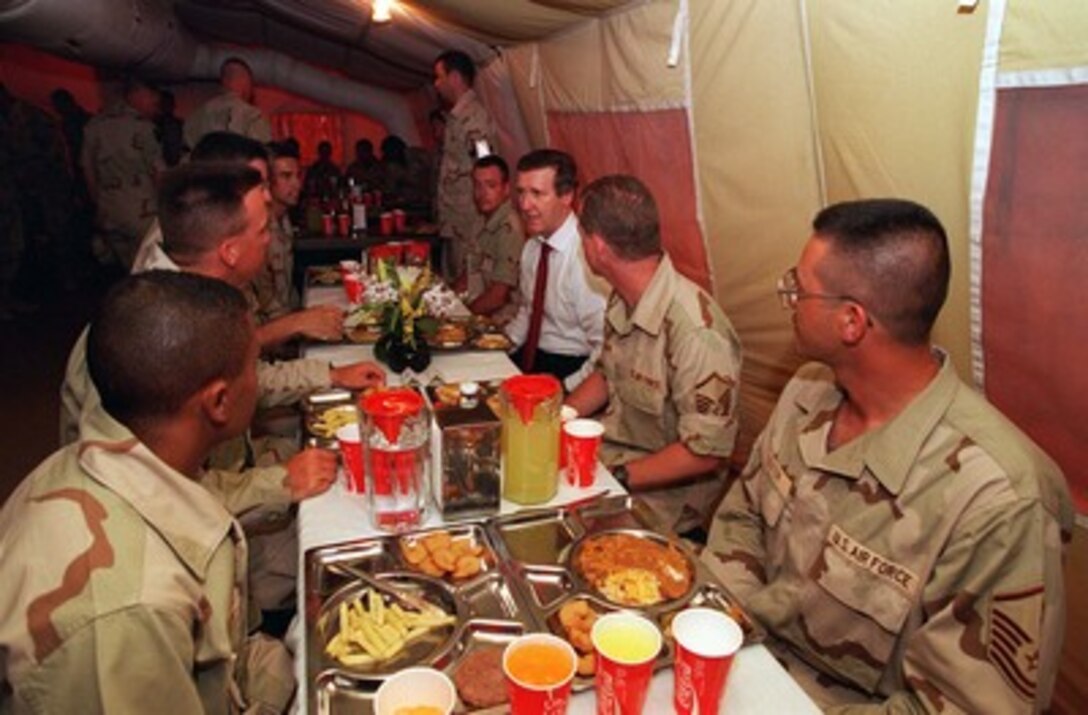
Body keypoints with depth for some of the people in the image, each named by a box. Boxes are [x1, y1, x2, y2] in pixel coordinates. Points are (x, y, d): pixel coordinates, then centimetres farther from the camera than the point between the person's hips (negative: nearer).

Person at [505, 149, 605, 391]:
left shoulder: (588, 254, -22)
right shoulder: (532, 246, 6)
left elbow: (606, 351, -22)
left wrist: (565, 389, -22)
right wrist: (502, 342, 6)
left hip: (571, 367, -8)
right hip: (530, 355, 8)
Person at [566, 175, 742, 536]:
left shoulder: (694, 329, -28)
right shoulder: (622, 300, -2)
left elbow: (706, 451, -23)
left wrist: (615, 478, -22)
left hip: (661, 493, -7)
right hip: (610, 449, 8)